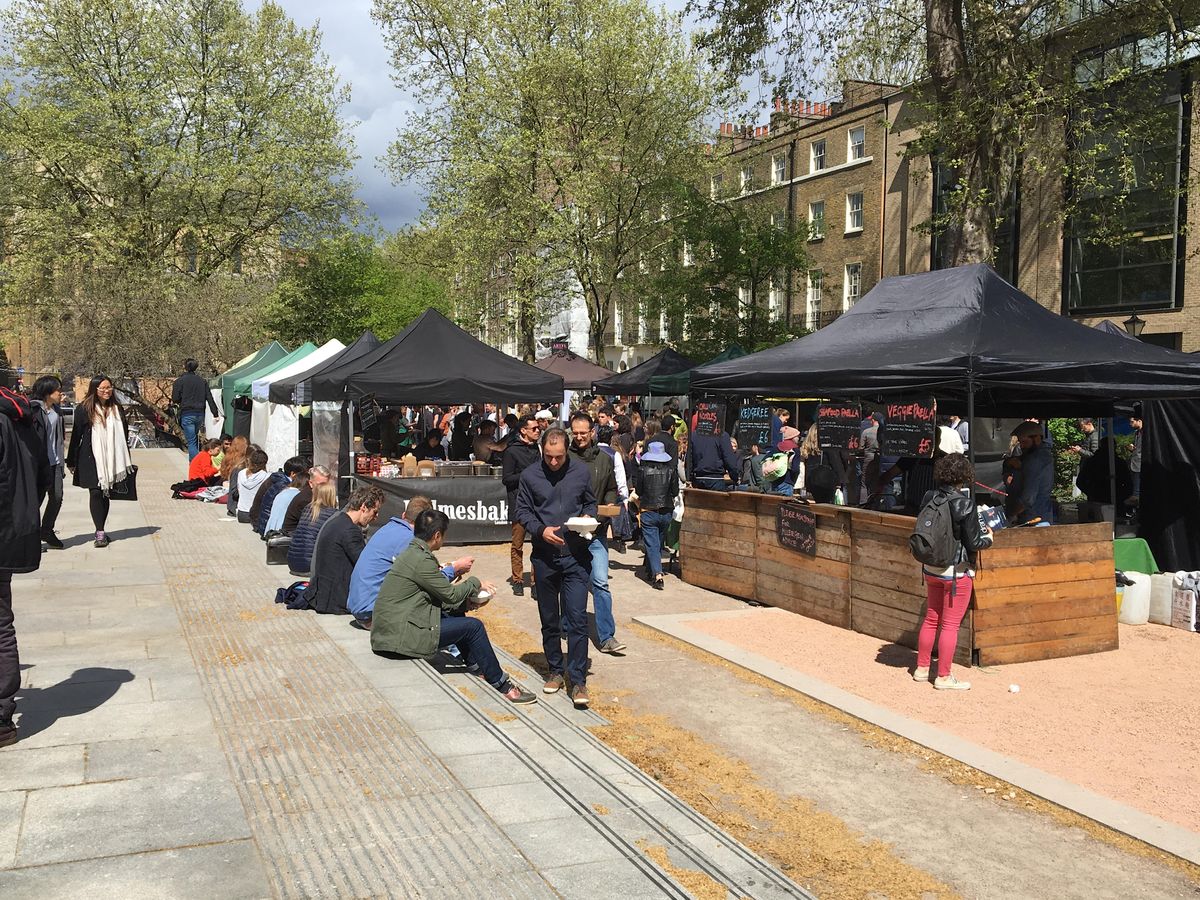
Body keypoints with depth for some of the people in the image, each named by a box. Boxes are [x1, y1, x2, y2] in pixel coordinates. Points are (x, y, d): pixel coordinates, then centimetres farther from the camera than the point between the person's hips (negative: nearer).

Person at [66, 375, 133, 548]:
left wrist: (126, 461, 15)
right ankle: (100, 532, -7)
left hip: (111, 459, 4)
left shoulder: (117, 409, 9)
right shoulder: (84, 409, -3)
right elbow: (76, 436, -2)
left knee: (106, 493, 8)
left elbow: (123, 435, 16)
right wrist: (72, 462, -2)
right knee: (96, 493, -7)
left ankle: (100, 531, 16)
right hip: (91, 459, -4)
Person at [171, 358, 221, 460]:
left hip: (187, 414, -5)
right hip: (200, 414, 5)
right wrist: (216, 414, 7)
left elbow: (175, 400, -5)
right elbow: (210, 399, 6)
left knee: (191, 442, -6)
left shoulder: (179, 381, -5)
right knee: (195, 439, 21)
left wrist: (174, 402, 19)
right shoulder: (202, 381, 9)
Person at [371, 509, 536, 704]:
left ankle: (477, 667, 29)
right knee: (473, 626, -6)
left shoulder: (411, 553, 13)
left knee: (456, 613, 19)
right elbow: (450, 594, -11)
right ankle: (501, 685, 4)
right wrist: (474, 583, 6)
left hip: (389, 628, 10)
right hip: (400, 637, -10)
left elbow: (438, 596, 17)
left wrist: (465, 602, 8)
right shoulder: (421, 560, -18)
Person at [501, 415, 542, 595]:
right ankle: (517, 580, 16)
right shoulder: (512, 451, -6)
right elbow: (506, 479, -9)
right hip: (519, 504, -4)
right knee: (517, 545, 6)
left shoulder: (538, 449, 10)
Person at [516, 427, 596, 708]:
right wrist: (541, 530, -13)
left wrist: (588, 517, -8)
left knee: (577, 618, -7)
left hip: (576, 556, -1)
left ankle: (578, 680, -2)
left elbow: (591, 503, 14)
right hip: (544, 557, 1)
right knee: (549, 620, 12)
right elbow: (522, 511, 4)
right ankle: (555, 671, 27)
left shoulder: (581, 472, 1)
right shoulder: (529, 476, 0)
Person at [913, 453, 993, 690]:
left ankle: (922, 669, 27)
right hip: (957, 571, -6)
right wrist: (988, 537, 6)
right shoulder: (964, 504, -19)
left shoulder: (929, 498, -2)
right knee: (950, 624, 3)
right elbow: (973, 542, -14)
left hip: (931, 568, 6)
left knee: (931, 619, 18)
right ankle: (943, 677, 10)